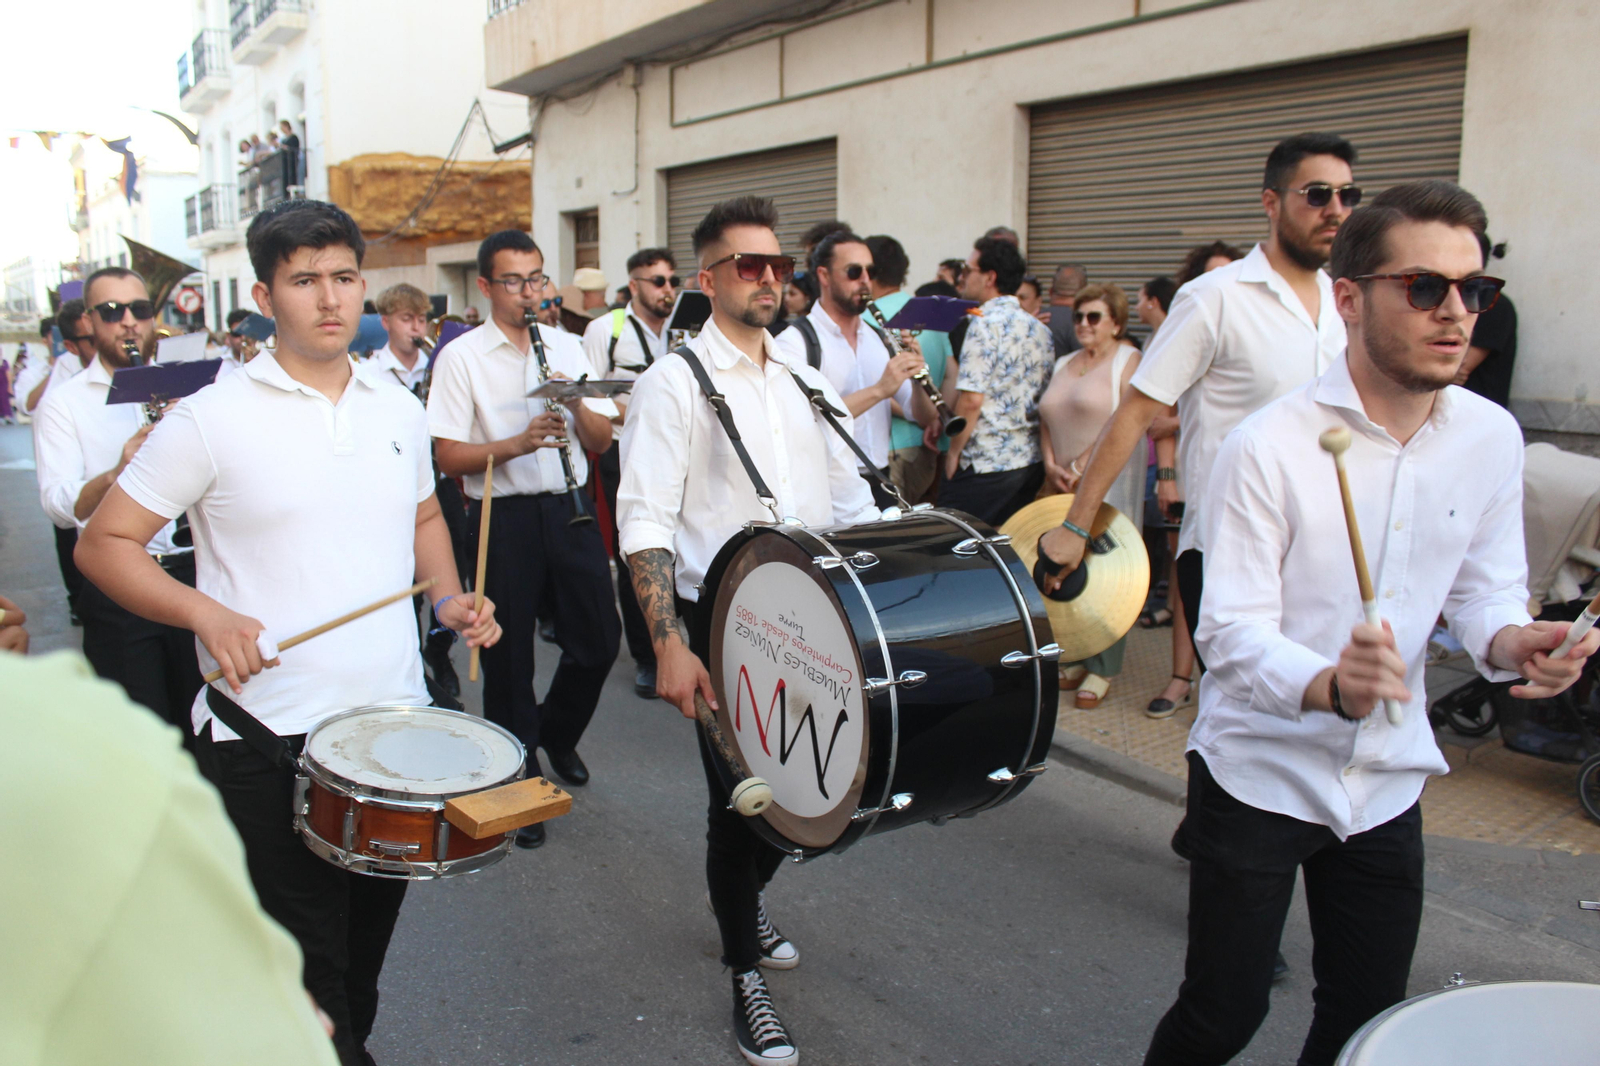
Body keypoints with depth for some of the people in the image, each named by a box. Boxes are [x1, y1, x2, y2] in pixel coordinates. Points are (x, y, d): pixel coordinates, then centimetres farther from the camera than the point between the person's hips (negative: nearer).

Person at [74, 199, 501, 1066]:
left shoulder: (397, 407, 7)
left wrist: (449, 599, 4)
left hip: (397, 716, 5)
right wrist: (206, 612, -19)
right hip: (267, 736, -5)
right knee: (306, 966, 4)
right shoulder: (213, 417, -8)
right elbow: (103, 544, -4)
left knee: (370, 932, 22)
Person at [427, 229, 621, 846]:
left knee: (598, 640, 8)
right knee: (509, 658, 5)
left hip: (568, 509, 4)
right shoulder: (461, 357, -3)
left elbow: (601, 442, 7)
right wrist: (517, 443, -23)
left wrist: (576, 405, -13)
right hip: (503, 518, -4)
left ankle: (557, 733, 37)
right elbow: (449, 458, -9)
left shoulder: (568, 348, 10)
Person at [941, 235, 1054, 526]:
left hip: (986, 463, -8)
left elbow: (971, 398, -19)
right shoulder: (1040, 329, 12)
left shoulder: (986, 323, -13)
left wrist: (953, 451, -8)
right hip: (1032, 462, 8)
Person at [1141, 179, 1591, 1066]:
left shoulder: (1492, 437, -2)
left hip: (1388, 777, 5)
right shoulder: (1271, 445, -19)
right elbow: (1231, 631, -19)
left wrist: (1509, 640, -16)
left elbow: (1483, 588, 7)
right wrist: (1329, 685, -38)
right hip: (1260, 769, -5)